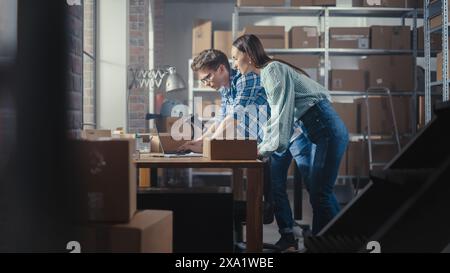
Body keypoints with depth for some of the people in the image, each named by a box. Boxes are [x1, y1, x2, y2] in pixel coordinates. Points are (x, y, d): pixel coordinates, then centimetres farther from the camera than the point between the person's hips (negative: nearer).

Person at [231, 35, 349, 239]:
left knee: (319, 194, -8)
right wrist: (262, 145, 16)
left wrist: (264, 149, -15)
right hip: (324, 132, 10)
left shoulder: (273, 69, -12)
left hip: (328, 130, -10)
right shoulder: (266, 74, 17)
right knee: (317, 190, 15)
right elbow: (276, 116, 20)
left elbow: (282, 115, -19)